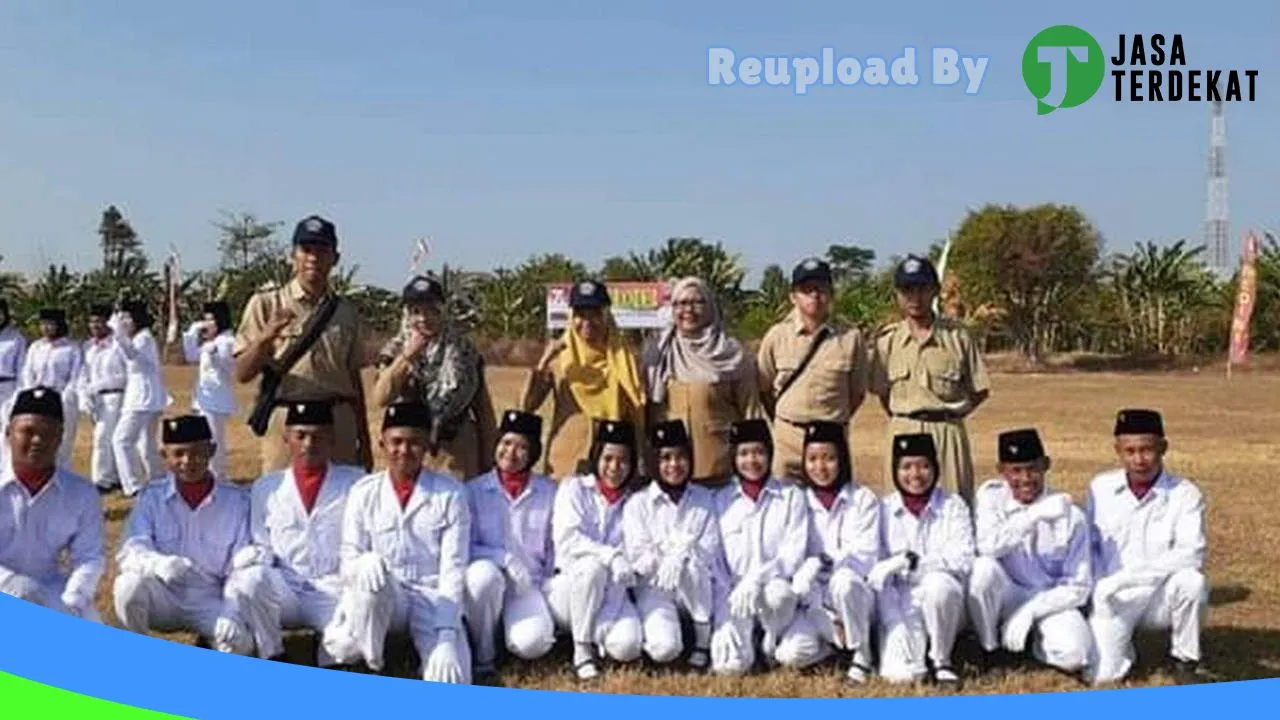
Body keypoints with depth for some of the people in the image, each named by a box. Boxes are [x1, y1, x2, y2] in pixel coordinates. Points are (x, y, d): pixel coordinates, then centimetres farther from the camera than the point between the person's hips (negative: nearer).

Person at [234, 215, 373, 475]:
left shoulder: (347, 312, 12)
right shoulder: (266, 305, 4)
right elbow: (242, 374, -1)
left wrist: (364, 442, 14)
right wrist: (265, 339, -20)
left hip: (339, 424, 3)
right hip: (285, 422, -2)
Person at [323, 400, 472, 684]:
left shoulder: (450, 493, -1)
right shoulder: (364, 492, 3)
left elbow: (453, 569, -7)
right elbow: (348, 560, -1)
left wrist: (446, 634, -19)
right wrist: (363, 564, -28)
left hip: (433, 599, -2)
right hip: (379, 597, 2)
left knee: (450, 677, -29)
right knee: (370, 572, -35)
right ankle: (364, 662, -13)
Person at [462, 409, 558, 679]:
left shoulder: (548, 492, 5)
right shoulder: (475, 490, 1)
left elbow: (556, 546, 9)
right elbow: (465, 547, -5)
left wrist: (549, 585, -4)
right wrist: (506, 559, -19)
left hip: (530, 584, 0)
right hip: (488, 577, 0)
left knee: (532, 644, -28)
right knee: (484, 574, -37)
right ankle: (483, 654, -15)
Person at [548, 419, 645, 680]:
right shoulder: (574, 488, 3)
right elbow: (566, 539, -12)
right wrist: (611, 555, -26)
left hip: (613, 592, 1)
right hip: (570, 586, -1)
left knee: (627, 647, -28)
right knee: (593, 566, -36)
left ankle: (597, 634, 8)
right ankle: (581, 650, -19)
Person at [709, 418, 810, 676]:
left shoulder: (791, 497, 4)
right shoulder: (720, 500, 7)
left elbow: (794, 553, -4)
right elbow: (714, 560, 3)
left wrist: (756, 578, -21)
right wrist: (724, 617, -8)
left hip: (775, 584, -1)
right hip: (733, 593, 1)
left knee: (776, 594, -38)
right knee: (729, 666, -22)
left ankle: (773, 640, -4)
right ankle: (745, 640, 14)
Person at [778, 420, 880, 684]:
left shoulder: (863, 499, 1)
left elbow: (865, 555, -8)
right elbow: (794, 557, -2)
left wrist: (826, 562, -28)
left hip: (854, 594, -2)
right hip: (814, 602, 2)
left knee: (842, 581, -37)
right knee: (790, 653, -25)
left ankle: (861, 655, -14)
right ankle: (838, 639, 7)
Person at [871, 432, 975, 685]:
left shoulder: (953, 506, 2)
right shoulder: (884, 509, 2)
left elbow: (964, 559, -12)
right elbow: (878, 576, -4)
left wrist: (911, 561, -22)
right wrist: (897, 627, -15)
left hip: (941, 601, 0)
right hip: (900, 606, 0)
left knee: (938, 584, -35)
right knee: (901, 674, -24)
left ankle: (941, 660, -11)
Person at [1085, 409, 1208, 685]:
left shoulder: (1185, 494, -8)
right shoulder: (1100, 488, 0)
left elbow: (1191, 555, -19)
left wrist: (1125, 576, -24)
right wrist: (1100, 586, -11)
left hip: (1160, 597, -1)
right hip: (1114, 600, 1)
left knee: (1192, 581, -33)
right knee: (1102, 675, -18)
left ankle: (1185, 660, -7)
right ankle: (1119, 640, 19)